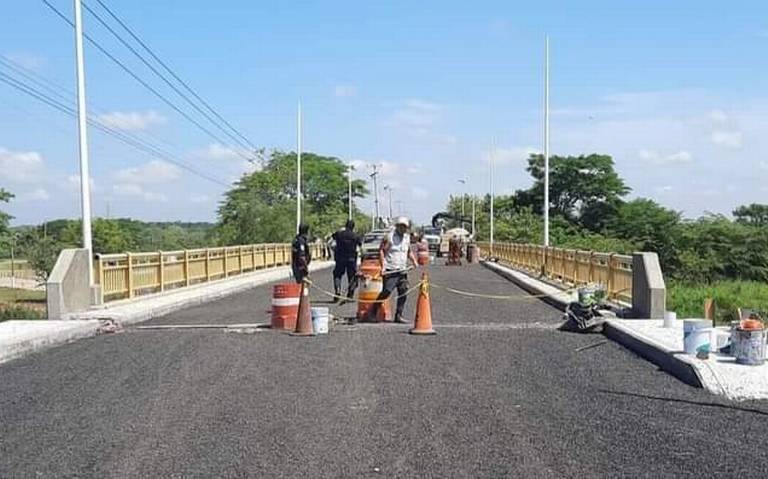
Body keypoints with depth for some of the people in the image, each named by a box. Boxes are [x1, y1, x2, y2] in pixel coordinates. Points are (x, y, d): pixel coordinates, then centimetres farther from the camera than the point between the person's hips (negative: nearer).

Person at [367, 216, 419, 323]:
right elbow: (381, 250, -7)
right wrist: (383, 265, -16)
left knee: (403, 292, 1)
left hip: (402, 270, 6)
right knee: (386, 291, -11)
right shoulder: (389, 236, -4)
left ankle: (398, 316, 10)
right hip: (390, 270, -6)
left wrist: (414, 261, 14)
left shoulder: (407, 237, 16)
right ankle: (373, 312, 2)